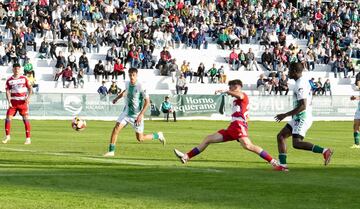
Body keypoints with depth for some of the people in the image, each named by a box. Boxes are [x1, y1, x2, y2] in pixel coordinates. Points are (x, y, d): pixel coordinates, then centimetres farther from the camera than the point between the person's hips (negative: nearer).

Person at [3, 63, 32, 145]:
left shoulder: (24, 79, 2)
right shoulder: (9, 80, 5)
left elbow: (30, 88, 4)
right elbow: (8, 91, 3)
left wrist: (28, 97, -12)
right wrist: (9, 101, -9)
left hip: (23, 101, -1)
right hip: (13, 102, 1)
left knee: (26, 119, -6)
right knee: (8, 118, -6)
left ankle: (28, 138, -2)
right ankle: (7, 136, 10)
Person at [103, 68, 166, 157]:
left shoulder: (140, 87, -20)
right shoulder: (127, 84, -2)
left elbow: (147, 101, -18)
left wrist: (141, 115, -24)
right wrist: (117, 98, 27)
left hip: (136, 115, -5)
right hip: (126, 112, 5)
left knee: (140, 138, 3)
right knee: (116, 128, -14)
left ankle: (158, 135, 29)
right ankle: (111, 151, -6)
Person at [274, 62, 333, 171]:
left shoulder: (300, 85, -19)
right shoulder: (304, 81, 13)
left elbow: (302, 106, -25)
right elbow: (308, 102, 22)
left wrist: (285, 115, -21)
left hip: (302, 118, -11)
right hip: (298, 118, 11)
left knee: (296, 143, -18)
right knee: (281, 136, 9)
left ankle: (324, 151, -18)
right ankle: (283, 165, 8)